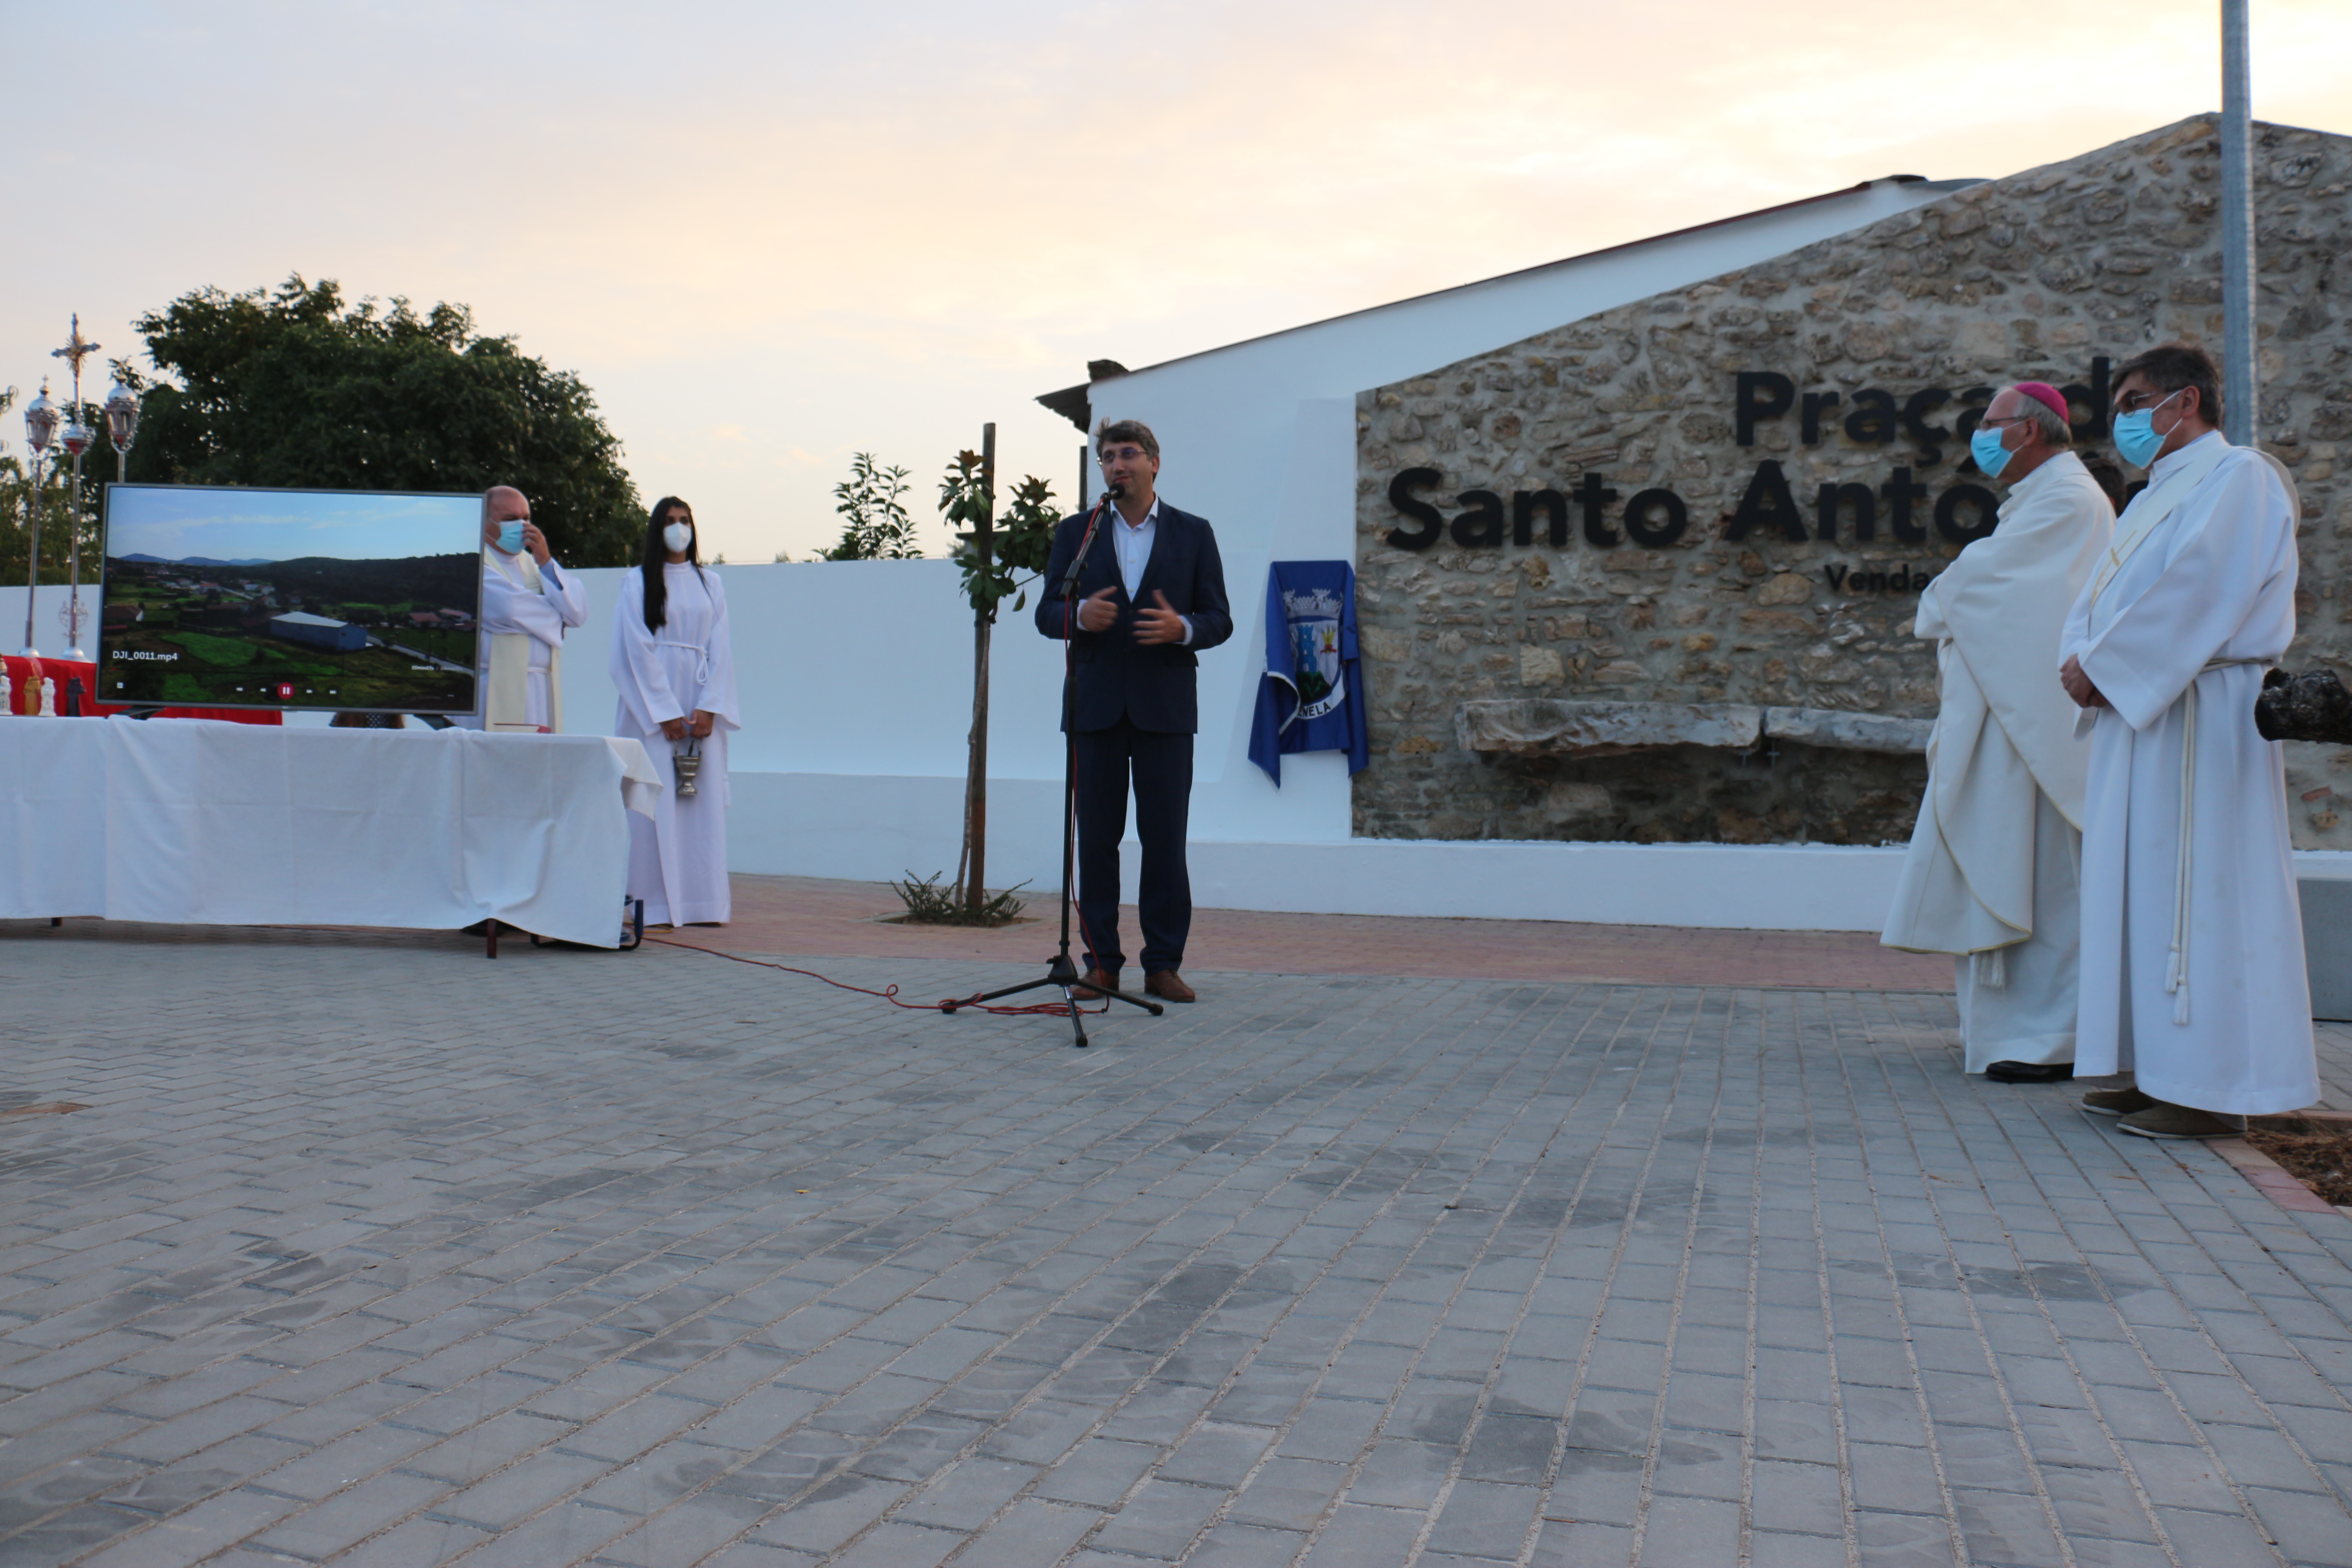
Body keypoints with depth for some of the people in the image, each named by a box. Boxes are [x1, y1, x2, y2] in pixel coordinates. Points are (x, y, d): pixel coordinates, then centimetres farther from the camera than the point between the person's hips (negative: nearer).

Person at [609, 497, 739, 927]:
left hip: (702, 703, 3)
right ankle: (656, 905, -6)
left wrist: (708, 708, -7)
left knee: (704, 797, -1)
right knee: (657, 800, -7)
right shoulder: (637, 582, 4)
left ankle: (704, 901, 2)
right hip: (653, 702, -3)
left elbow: (721, 648, 6)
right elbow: (637, 651, -4)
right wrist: (667, 713, -12)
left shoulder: (709, 584, 14)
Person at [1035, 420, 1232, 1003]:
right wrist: (1079, 614, -15)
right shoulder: (1074, 533, 11)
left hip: (1164, 707, -1)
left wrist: (1182, 627, -15)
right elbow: (1046, 614, 8)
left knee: (1165, 839, -1)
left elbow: (1219, 619, 6)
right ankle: (1102, 962, 10)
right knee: (1096, 838, 2)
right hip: (1094, 706, 1)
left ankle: (1163, 965, 6)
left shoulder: (1194, 534, 9)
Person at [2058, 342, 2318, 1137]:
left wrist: (2101, 663, -15)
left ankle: (2211, 1089, -5)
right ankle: (2161, 1071, 13)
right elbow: (2100, 594, 16)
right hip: (2141, 713, 9)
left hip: (2201, 717, -9)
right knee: (2144, 888, 8)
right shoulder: (2156, 496, 23)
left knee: (2197, 890, -9)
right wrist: (2082, 660, -4)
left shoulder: (2239, 478, -5)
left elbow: (2196, 590, -18)